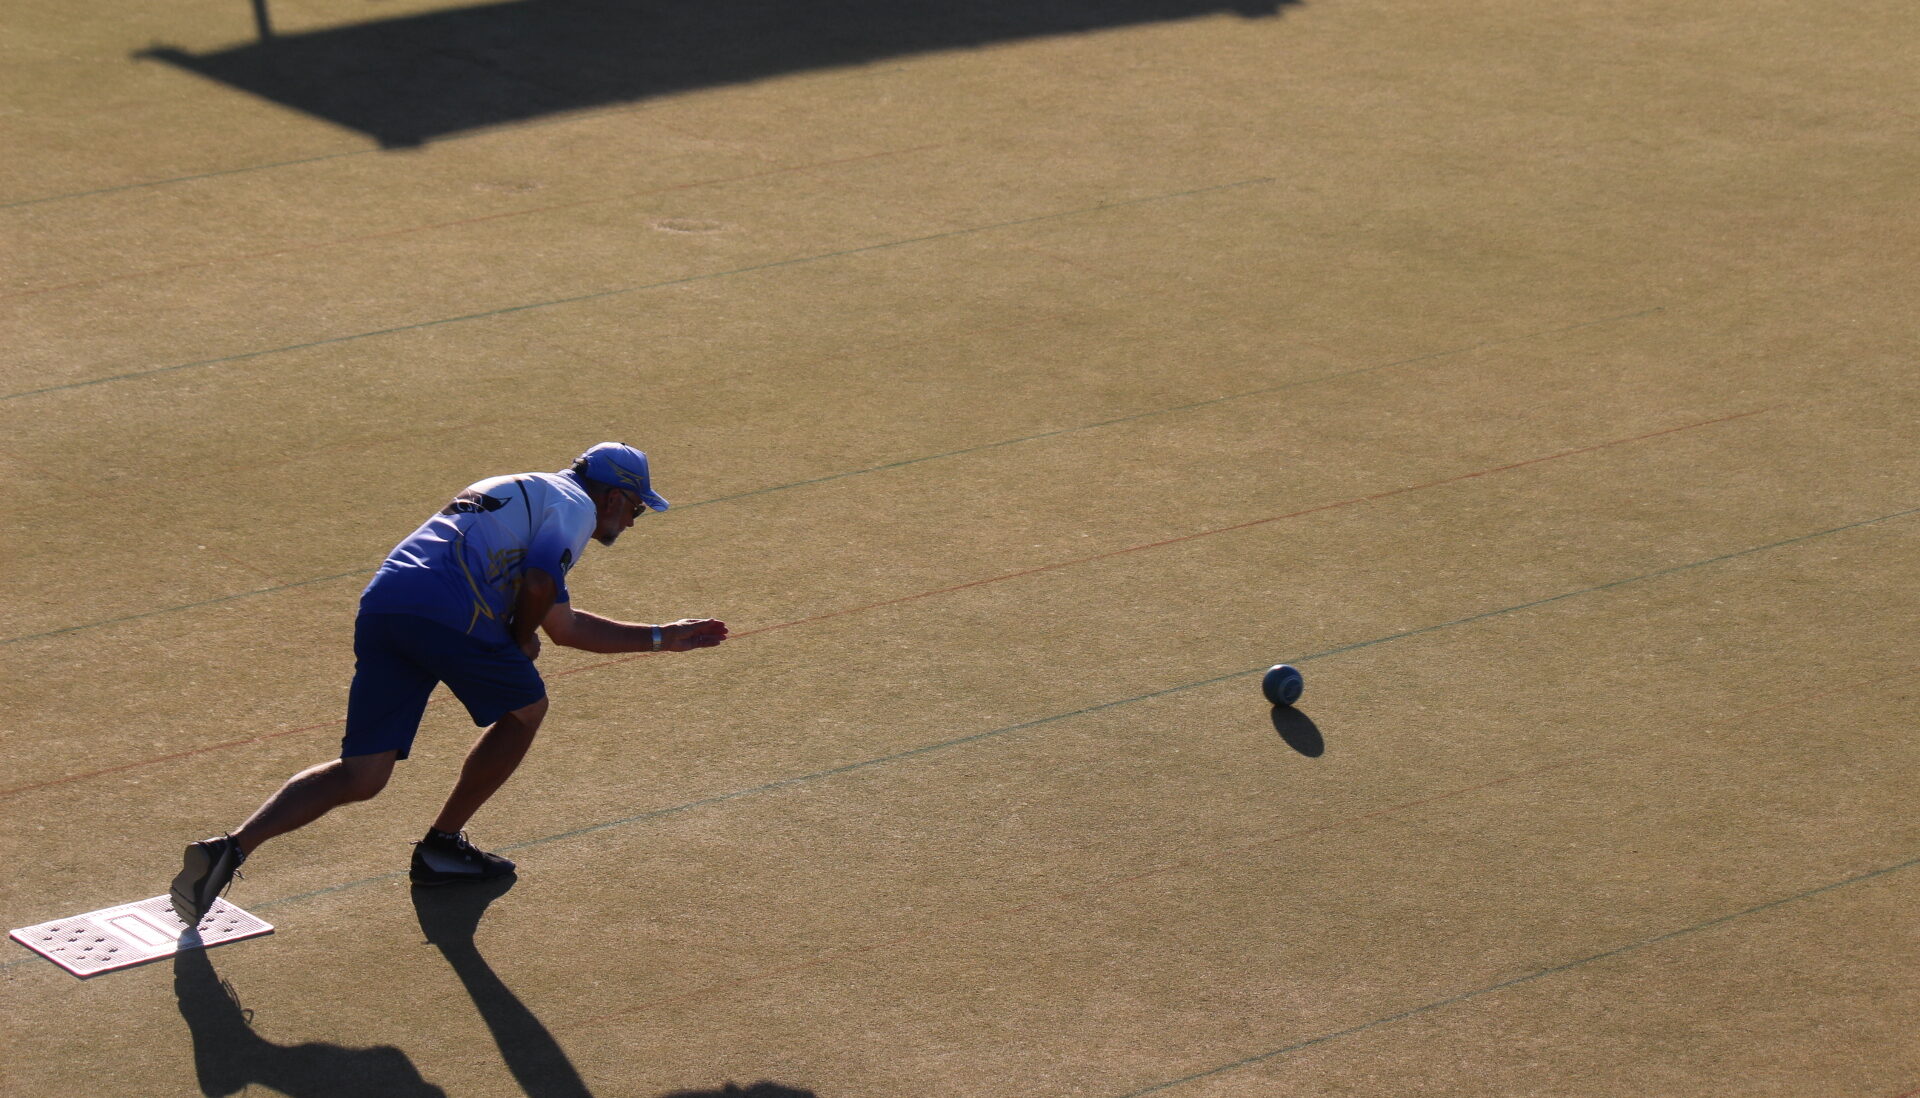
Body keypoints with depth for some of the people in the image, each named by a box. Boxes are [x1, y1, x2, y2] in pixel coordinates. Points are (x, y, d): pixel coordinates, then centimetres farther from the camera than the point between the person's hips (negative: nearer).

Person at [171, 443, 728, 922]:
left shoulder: (523, 494, 38)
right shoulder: (574, 504, 9)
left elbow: (564, 624, 43)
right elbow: (539, 585, -10)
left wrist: (659, 638, 47)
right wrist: (520, 643, 10)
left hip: (380, 604, 8)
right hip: (448, 612, -8)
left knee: (361, 775, 4)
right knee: (525, 708, 18)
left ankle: (230, 847, -13)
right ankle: (442, 846, 20)